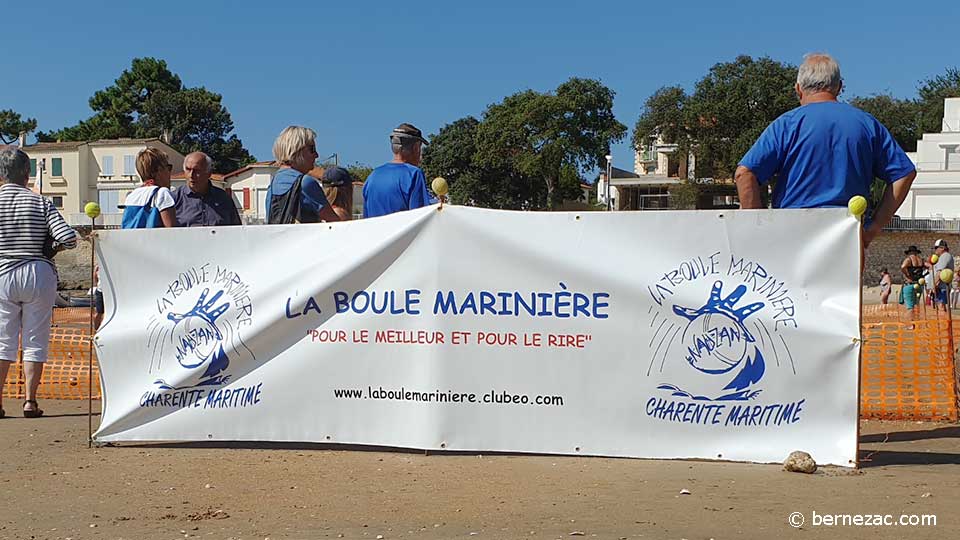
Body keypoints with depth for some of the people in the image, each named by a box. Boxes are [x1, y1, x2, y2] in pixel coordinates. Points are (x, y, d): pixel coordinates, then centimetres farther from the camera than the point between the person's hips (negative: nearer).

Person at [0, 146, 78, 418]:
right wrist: (52, 248, 9)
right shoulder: (41, 203, -3)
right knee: (35, 342, 7)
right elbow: (69, 238, -11)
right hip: (39, 275, 0)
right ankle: (30, 401, 7)